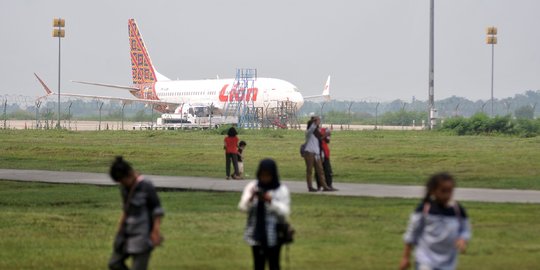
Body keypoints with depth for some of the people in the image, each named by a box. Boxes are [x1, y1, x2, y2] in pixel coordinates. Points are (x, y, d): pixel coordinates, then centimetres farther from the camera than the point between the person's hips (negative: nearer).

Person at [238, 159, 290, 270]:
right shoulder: (252, 187, 1)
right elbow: (242, 207, -5)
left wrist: (271, 201, -26)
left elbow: (285, 212, -12)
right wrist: (251, 198, -25)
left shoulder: (281, 190, -7)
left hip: (274, 236, -3)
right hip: (257, 234, 3)